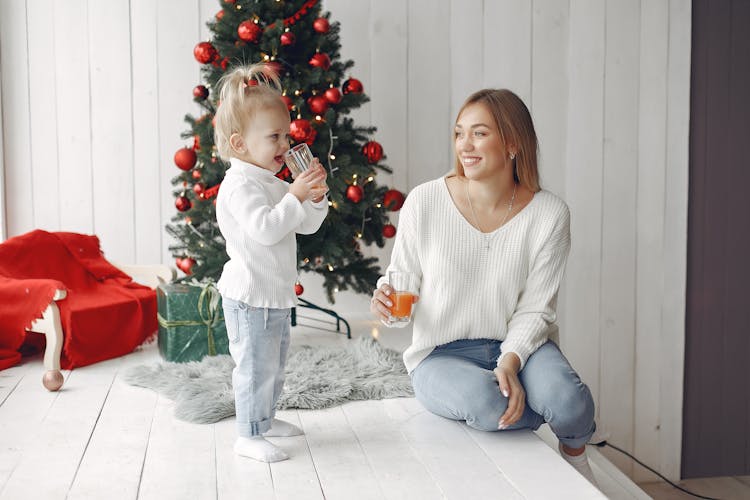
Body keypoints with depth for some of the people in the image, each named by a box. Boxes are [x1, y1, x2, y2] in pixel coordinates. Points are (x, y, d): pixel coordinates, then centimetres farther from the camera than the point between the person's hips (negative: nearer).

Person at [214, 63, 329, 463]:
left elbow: (306, 226, 15)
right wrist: (295, 196, -28)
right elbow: (264, 228, -31)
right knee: (256, 365, -3)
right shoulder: (240, 185, -18)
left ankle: (264, 418, 37)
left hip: (276, 294, 10)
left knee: (274, 362, 21)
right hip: (249, 295, -10)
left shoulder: (273, 184, 12)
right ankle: (248, 437, 9)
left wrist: (315, 197, -2)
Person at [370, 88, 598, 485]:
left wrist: (509, 363, -23)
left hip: (519, 345, 1)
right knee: (486, 404, -35)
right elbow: (400, 276, 3)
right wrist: (385, 299, -20)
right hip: (441, 355, 0)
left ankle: (575, 456, 10)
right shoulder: (424, 202, -10)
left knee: (568, 402, -30)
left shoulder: (548, 214, -8)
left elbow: (535, 310, -6)